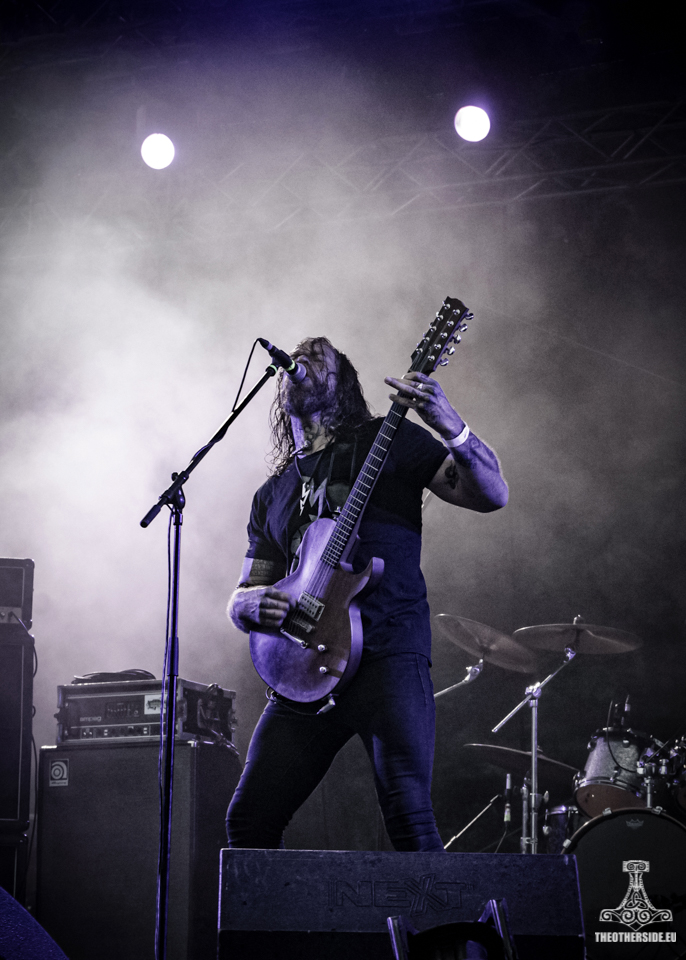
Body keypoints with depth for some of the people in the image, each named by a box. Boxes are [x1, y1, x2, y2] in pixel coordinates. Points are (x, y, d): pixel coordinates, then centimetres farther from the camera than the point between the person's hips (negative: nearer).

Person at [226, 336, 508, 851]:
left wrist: (451, 428, -20)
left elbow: (493, 494, -2)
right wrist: (254, 603, -3)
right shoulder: (272, 494, 23)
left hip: (386, 655, -5)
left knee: (409, 817, -16)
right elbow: (240, 600, 22)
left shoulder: (386, 440, 9)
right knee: (248, 823, 0)